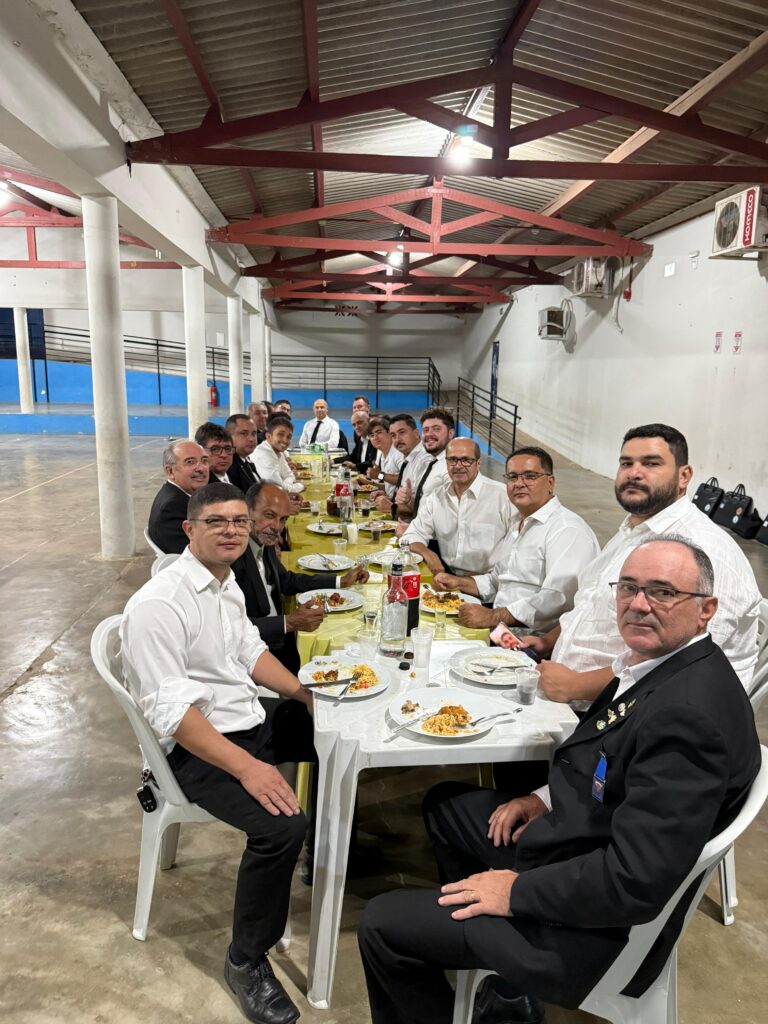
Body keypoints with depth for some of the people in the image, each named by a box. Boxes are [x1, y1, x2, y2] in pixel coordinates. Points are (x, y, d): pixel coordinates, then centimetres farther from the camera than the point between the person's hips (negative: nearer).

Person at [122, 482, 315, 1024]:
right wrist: (247, 766, -31)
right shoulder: (159, 604, -23)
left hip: (250, 716, 9)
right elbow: (169, 711, -27)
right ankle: (246, 961, -1)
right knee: (282, 825, -27)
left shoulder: (225, 581, 5)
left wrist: (306, 692, 0)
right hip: (196, 743, -9)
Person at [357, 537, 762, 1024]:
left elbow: (636, 882, -31)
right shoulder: (661, 661, -2)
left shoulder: (689, 713, -31)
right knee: (445, 802, 24)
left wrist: (517, 891, -19)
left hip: (597, 926, -9)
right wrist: (547, 797, 0)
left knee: (382, 923, -6)